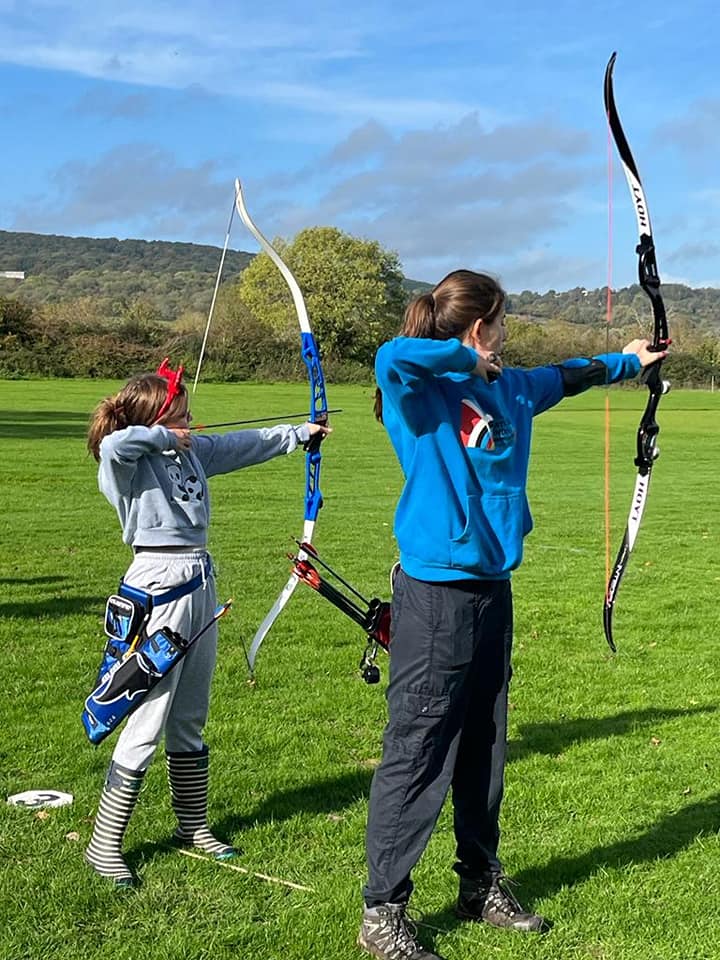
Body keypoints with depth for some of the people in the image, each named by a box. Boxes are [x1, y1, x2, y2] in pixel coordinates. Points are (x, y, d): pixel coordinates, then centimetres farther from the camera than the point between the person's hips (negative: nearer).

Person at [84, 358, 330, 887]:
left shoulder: (194, 451, 9)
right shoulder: (129, 463, -13)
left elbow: (244, 445, 24)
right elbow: (113, 442, -37)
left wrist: (299, 432, 32)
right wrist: (162, 437, -21)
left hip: (200, 585, 8)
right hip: (160, 589, -8)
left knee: (190, 720, 18)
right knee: (146, 726, -4)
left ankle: (193, 824, 33)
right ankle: (104, 845, 8)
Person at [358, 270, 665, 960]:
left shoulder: (510, 389, 12)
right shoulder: (422, 391, -11)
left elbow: (566, 376, 31)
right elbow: (392, 358, -34)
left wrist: (628, 359, 46)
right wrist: (469, 358, -19)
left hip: (491, 592, 8)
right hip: (436, 597, -8)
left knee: (483, 752, 18)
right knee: (418, 756, -3)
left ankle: (481, 885, 34)